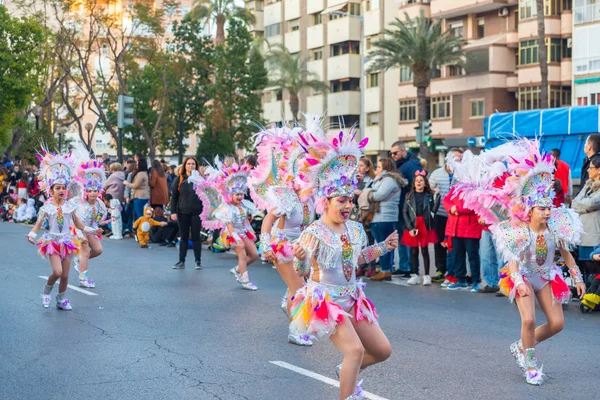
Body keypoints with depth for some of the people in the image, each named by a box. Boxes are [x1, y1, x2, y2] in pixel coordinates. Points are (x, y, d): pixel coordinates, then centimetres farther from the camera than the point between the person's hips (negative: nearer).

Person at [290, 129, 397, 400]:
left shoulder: (355, 229, 1)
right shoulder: (314, 233, -19)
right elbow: (302, 271, -20)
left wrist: (384, 247, 11)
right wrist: (299, 258, -41)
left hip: (352, 298, 7)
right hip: (325, 300, -7)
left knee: (383, 350, 11)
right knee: (355, 349, -23)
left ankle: (347, 372, 37)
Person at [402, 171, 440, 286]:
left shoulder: (429, 196, 3)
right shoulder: (409, 196, 5)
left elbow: (434, 210, -7)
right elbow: (404, 212, 1)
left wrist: (437, 196, -15)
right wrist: (410, 228, -8)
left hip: (425, 226, -1)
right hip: (412, 226, 1)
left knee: (425, 250, 1)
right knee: (414, 251, 6)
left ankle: (426, 276, 5)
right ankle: (415, 275, 14)